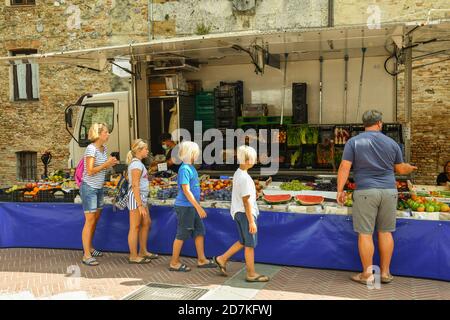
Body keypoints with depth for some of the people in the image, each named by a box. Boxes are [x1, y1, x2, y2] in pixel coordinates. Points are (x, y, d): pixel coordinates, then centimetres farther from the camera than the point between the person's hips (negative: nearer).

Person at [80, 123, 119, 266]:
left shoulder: (104, 148, 7)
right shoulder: (91, 148, -17)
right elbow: (90, 171, -23)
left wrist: (110, 164, -1)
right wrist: (106, 164, -20)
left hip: (99, 188, 8)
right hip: (89, 188, -8)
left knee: (96, 218, 15)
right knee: (90, 221, -7)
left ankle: (90, 248, 29)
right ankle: (86, 255, -2)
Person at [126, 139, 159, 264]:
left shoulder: (137, 163, 14)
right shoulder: (136, 164, -15)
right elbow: (135, 186, -20)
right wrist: (140, 205, -22)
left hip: (142, 197, 10)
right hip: (136, 197, -10)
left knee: (146, 223, 16)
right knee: (135, 227, -2)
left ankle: (143, 251, 26)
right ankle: (134, 256, 6)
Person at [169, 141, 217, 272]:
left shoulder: (191, 167, 10)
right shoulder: (184, 169, -18)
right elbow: (186, 191, -22)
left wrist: (197, 207, 22)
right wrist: (198, 207, -22)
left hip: (192, 206, 9)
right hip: (185, 206, -9)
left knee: (199, 231, 12)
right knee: (182, 234, 0)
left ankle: (201, 260, 22)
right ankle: (174, 263, 12)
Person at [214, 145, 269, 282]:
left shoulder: (237, 174, 8)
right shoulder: (245, 178, -21)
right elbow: (246, 201, -22)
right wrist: (251, 221, -18)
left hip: (238, 212, 9)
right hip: (245, 213, -9)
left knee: (243, 242, 21)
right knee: (250, 244, 3)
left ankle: (222, 259, 26)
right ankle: (251, 274, 14)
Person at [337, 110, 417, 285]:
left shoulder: (353, 142, 0)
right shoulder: (391, 143, 8)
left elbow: (344, 167, -7)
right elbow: (401, 169, 16)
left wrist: (340, 190, -2)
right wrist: (412, 168, 37)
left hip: (366, 192, -3)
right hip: (389, 191, 3)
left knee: (365, 233, 1)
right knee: (385, 232, 12)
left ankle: (367, 274, 7)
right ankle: (385, 272, 19)